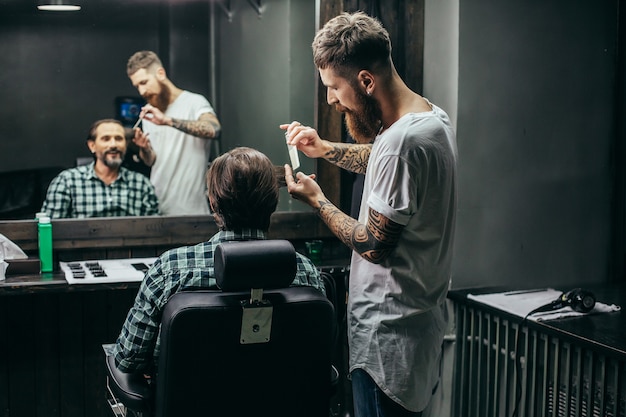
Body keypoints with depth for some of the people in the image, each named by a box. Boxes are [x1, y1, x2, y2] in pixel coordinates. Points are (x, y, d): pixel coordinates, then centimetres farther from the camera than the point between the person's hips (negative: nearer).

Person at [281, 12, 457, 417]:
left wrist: (316, 199, -7)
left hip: (388, 336, -10)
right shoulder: (433, 116, 5)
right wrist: (324, 148, 15)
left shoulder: (402, 142, -26)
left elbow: (373, 246, -21)